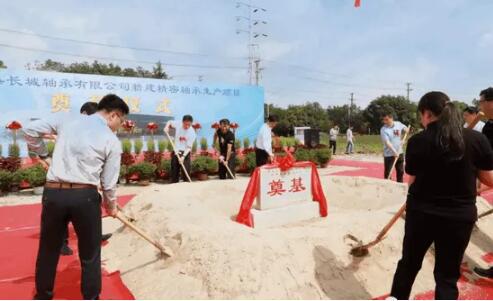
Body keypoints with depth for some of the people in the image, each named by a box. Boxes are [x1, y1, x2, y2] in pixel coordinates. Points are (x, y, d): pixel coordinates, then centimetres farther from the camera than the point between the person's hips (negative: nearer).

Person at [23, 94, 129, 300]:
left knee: (48, 250, 21)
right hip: (85, 196, -3)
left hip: (53, 193, 4)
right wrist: (111, 205, 19)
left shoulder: (67, 119, 7)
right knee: (90, 255, 14)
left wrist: (42, 154, 20)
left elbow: (30, 130, 6)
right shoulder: (112, 141, -1)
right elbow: (108, 183, 1)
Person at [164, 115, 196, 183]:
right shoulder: (178, 124, -9)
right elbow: (170, 122, 13)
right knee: (174, 171, 9)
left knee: (186, 172, -8)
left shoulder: (192, 133, -19)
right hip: (176, 152, 4)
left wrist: (183, 156, -31)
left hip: (185, 153, -4)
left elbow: (189, 147, -19)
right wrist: (167, 127, -8)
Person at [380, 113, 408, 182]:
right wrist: (394, 152, -33)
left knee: (400, 171, 15)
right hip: (389, 155, -5)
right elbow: (387, 142, -24)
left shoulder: (398, 124, -2)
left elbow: (406, 129, 18)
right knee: (388, 173, -1)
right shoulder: (383, 130, -16)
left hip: (399, 153, 5)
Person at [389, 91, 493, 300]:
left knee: (409, 263, 20)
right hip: (460, 215, 1)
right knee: (448, 275, 14)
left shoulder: (418, 141, -11)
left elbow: (412, 181, -4)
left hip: (421, 212, 0)